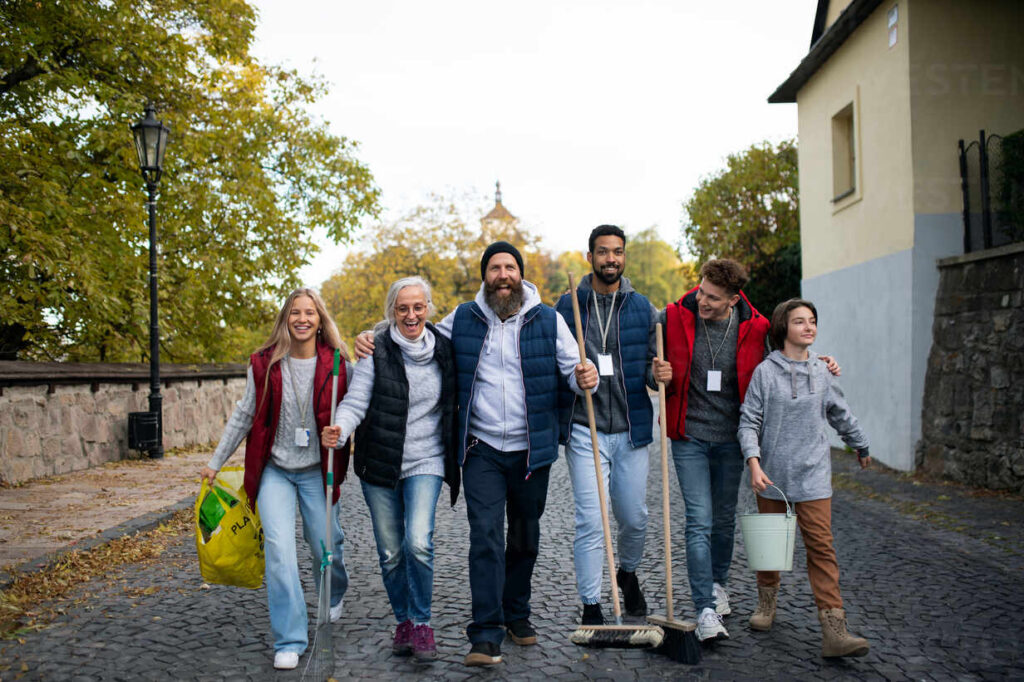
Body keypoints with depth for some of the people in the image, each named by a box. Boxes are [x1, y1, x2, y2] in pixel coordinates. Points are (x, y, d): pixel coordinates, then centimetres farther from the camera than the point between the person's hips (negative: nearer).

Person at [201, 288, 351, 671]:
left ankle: (334, 597, 46)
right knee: (279, 547, -14)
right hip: (274, 470, 0)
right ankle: (290, 640, -4)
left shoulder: (335, 365, -7)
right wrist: (216, 461, 12)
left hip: (317, 471, 0)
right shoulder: (264, 363, -4)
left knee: (326, 546, 9)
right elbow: (244, 415, 8)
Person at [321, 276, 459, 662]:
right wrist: (339, 429, -31)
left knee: (418, 542, -18)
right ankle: (403, 622, 28)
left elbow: (452, 404, 15)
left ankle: (421, 623, 1)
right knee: (390, 553, 7)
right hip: (379, 464, 0)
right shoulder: (377, 349, -6)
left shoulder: (443, 349, 2)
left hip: (425, 462, 0)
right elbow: (356, 400, -12)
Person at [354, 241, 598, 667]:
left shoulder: (548, 320, 1)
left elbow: (571, 369, -2)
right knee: (486, 537, -10)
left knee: (525, 538, 14)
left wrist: (586, 379, -26)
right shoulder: (462, 320, 3)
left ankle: (517, 615, 33)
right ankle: (486, 636, -7)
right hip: (481, 451, -1)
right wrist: (374, 342, -1)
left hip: (531, 451, 1)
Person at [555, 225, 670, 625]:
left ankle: (628, 574, 41)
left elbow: (651, 365, 7)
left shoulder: (642, 309, 7)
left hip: (630, 428, 2)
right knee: (590, 522, -5)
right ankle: (591, 607, 8)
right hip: (584, 430, -2)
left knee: (634, 517, 11)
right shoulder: (568, 306, 3)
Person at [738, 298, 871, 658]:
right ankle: (766, 602, 36)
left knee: (821, 546, -6)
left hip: (813, 476, 1)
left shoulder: (822, 374, 5)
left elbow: (842, 417, 22)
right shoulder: (765, 372, -4)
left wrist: (861, 447, 34)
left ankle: (834, 630, -9)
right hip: (771, 474, -1)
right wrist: (754, 463, -17)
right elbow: (748, 422, -5)